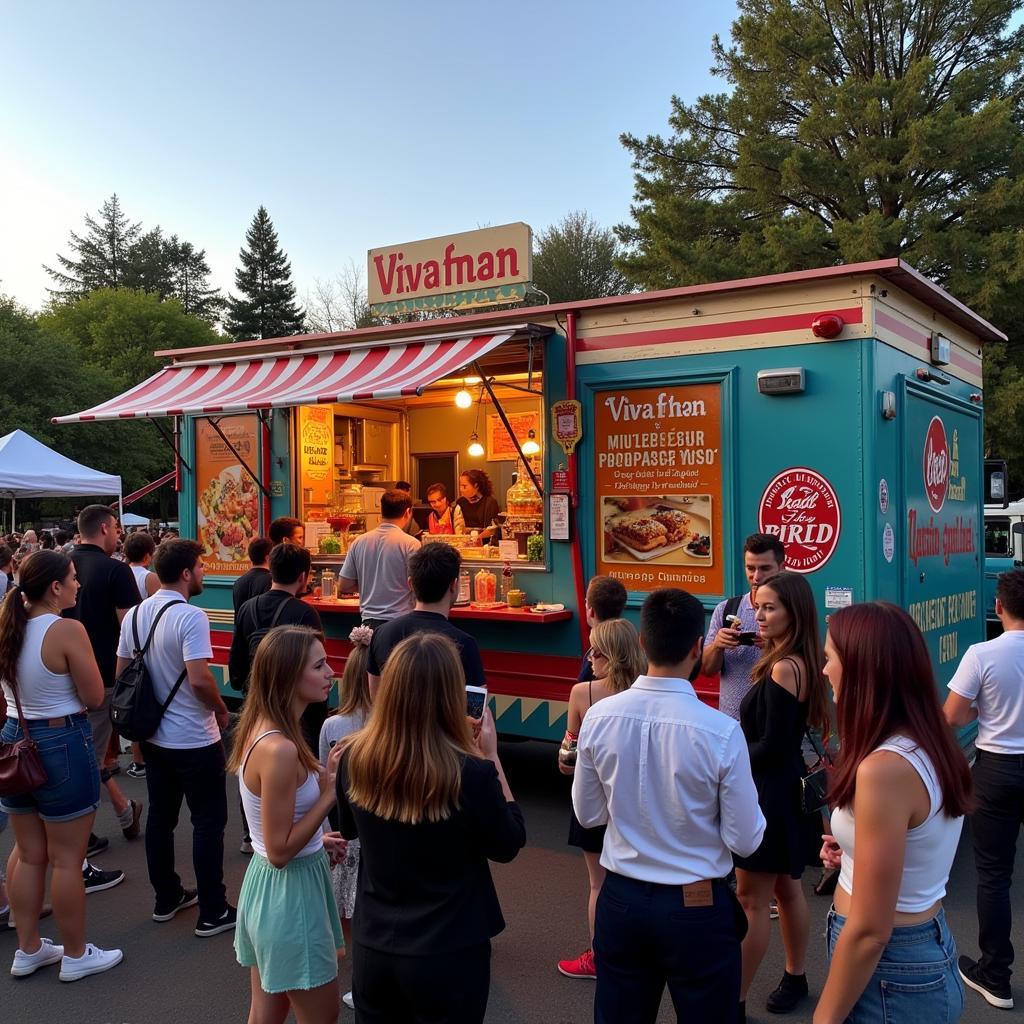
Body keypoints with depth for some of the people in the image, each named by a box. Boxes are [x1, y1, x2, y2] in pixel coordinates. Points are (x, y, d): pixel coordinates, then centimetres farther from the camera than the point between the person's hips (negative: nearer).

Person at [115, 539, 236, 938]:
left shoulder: (135, 615, 3)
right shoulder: (190, 617, -22)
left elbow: (121, 672, 10)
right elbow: (199, 679, -28)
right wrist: (221, 711, -10)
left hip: (153, 736, 8)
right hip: (193, 740, -7)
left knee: (160, 816, 17)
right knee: (208, 822, 3)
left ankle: (167, 898, 30)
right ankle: (212, 912, 10)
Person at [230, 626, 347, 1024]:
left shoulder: (261, 730, 1)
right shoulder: (279, 749, -28)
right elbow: (279, 851, -23)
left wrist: (317, 839, 10)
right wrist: (329, 794, -20)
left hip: (263, 881, 9)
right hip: (288, 890, -9)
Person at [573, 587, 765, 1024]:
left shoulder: (598, 717, -12)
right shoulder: (721, 731, -22)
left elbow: (588, 814, 2)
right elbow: (745, 840, -12)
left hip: (621, 900, 3)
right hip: (697, 908, -3)